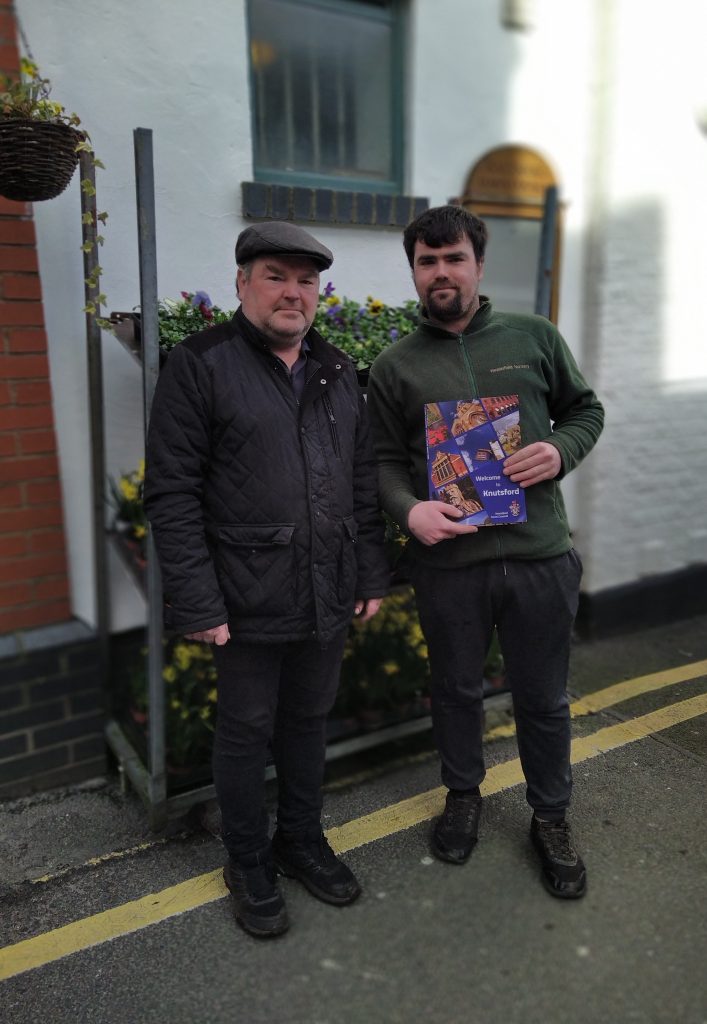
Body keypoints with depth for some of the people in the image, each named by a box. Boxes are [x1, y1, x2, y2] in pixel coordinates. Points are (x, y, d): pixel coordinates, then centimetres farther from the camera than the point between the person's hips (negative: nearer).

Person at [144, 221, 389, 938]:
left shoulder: (337, 372, 11)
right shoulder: (201, 364, -7)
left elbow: (363, 482, 14)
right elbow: (171, 493, -12)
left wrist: (372, 574, 10)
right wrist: (196, 602, -16)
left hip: (329, 598, 5)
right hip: (248, 602, -5)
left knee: (308, 721, 18)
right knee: (247, 732, 10)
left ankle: (302, 840, 39)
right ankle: (249, 866, 31)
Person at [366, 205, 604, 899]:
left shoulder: (534, 337, 4)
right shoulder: (395, 366, 3)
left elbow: (585, 409, 12)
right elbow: (385, 461, 4)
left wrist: (560, 449, -9)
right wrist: (408, 509, -15)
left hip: (540, 555, 0)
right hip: (448, 561, 0)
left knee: (543, 697, 14)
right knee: (456, 690, 18)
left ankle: (551, 817, 37)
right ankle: (463, 794, 44)